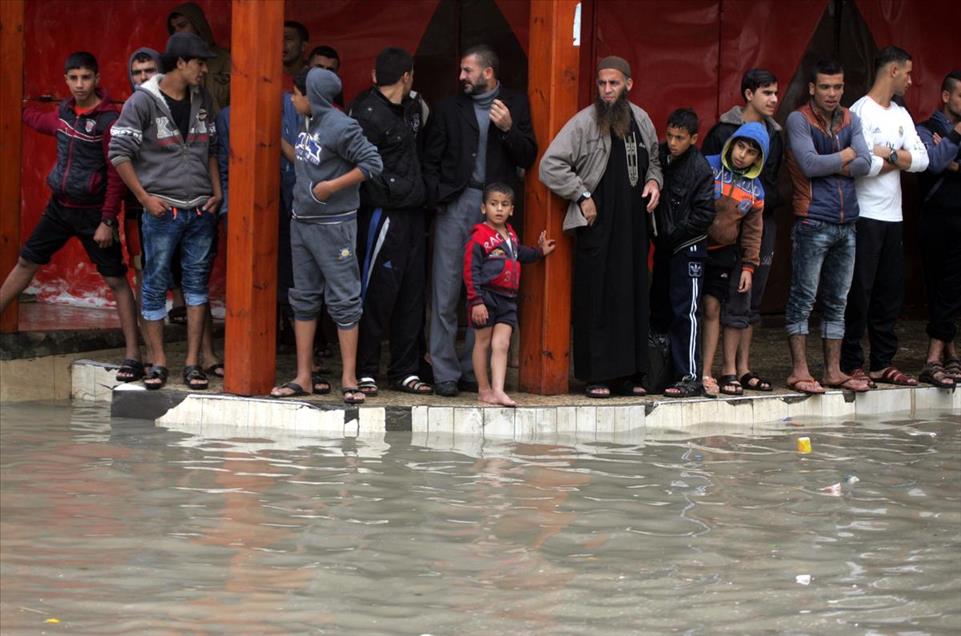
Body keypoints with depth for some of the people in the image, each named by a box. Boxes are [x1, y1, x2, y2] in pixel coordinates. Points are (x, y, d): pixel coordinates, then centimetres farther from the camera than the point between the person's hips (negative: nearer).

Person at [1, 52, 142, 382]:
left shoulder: (108, 120, -15)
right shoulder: (65, 111, 5)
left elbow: (116, 175, -16)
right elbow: (42, 122, 30)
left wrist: (107, 221, -17)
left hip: (92, 212, -7)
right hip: (59, 206, 7)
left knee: (116, 280, -4)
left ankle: (133, 356, -3)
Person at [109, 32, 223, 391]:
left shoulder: (202, 101, 10)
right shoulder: (143, 102, -7)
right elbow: (119, 153, -7)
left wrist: (217, 191, 9)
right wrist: (145, 198, -9)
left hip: (201, 210, 5)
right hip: (162, 210, -5)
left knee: (197, 283, 5)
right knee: (155, 284, 1)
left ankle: (193, 362, 9)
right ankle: (158, 362, 9)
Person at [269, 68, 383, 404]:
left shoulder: (340, 127, -15)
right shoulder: (308, 124, 9)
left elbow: (372, 163, -17)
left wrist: (331, 187, -17)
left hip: (334, 225, -9)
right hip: (302, 222, 9)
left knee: (343, 300, -3)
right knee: (304, 298, 11)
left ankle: (349, 379, 1)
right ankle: (304, 376, 16)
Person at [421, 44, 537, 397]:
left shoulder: (516, 104, 8)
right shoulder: (449, 108, 9)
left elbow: (527, 157, 5)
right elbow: (430, 159, 10)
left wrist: (508, 129, -10)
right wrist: (436, 197, -4)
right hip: (455, 204, 0)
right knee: (446, 292, -3)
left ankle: (474, 369, 11)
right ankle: (444, 373, 1)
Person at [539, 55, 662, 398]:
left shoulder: (641, 120, 11)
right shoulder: (584, 122, -8)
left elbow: (653, 160, 27)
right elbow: (550, 165, -12)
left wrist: (654, 181, 6)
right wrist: (582, 196, -11)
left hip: (633, 224, 6)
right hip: (597, 225, -6)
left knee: (633, 297, 7)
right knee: (597, 299, -4)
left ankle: (628, 374, 14)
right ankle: (596, 376, 2)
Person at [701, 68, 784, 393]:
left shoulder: (774, 134, 14)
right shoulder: (724, 131, -5)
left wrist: (771, 202, 9)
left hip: (764, 223, 7)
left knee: (753, 300, 9)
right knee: (737, 298, -9)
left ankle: (744, 368, 14)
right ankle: (733, 369, -5)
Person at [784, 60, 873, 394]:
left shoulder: (850, 120, 12)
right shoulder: (798, 120, -4)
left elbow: (865, 164, 0)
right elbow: (810, 165, -17)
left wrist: (828, 166, -10)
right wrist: (846, 156, -3)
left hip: (846, 224, 6)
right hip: (813, 224, -6)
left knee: (837, 302, 10)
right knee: (803, 299, -4)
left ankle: (833, 371, 14)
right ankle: (799, 370, 0)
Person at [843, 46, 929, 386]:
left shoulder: (901, 115, 15)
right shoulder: (860, 112, -10)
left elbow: (922, 160, 4)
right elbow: (863, 165, -21)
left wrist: (886, 155, -10)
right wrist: (897, 159, -4)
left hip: (893, 217, 8)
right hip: (865, 216, -8)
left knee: (890, 291, 10)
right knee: (859, 292, -4)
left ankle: (883, 363, 17)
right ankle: (851, 366, 1)